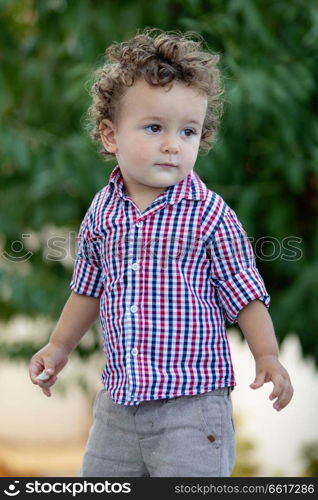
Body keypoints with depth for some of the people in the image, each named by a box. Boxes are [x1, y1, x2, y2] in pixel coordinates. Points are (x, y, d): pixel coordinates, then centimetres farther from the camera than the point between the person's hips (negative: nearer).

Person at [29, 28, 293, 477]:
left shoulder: (210, 214, -10)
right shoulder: (102, 212, 4)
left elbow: (245, 294, -5)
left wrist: (267, 357, -14)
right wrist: (59, 347, 22)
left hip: (191, 403, -5)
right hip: (119, 400, 5)